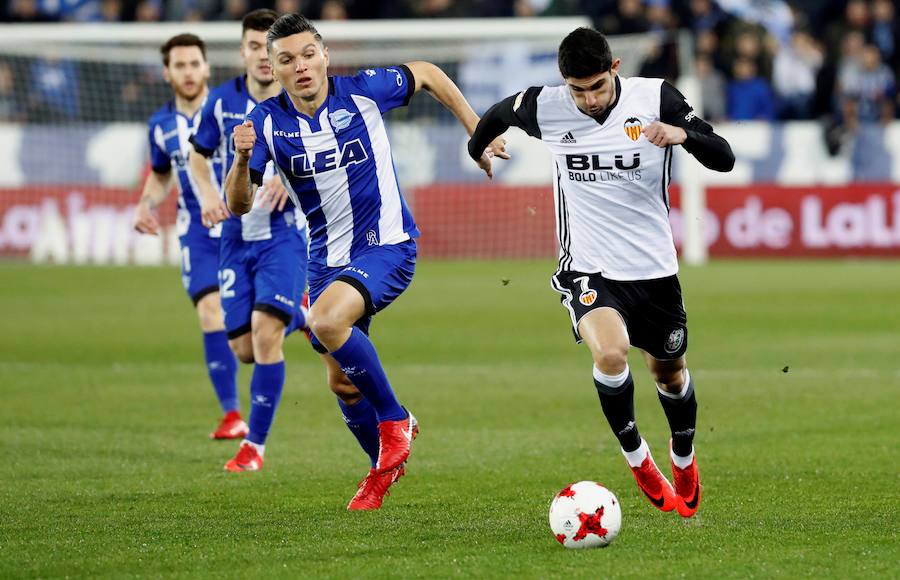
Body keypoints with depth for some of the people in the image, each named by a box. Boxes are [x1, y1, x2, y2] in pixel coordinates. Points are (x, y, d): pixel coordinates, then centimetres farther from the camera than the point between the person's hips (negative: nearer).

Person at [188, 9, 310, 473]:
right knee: (243, 348, 3)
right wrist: (208, 194, -4)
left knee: (265, 330, -21)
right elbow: (198, 155, 15)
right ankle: (297, 315, 38)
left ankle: (255, 444, -11)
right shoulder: (222, 102, 0)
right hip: (237, 238, 4)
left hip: (286, 233, -4)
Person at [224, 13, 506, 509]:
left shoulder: (363, 92, -12)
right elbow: (238, 205, -11)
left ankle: (393, 419, -12)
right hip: (327, 258, 5)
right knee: (343, 384, 11)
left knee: (326, 321, -32)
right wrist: (242, 159, -30)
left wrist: (478, 131, 9)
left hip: (386, 245, -5)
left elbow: (427, 74, 7)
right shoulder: (267, 122, -7)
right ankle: (385, 467, 39)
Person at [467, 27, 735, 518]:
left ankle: (683, 458, 48)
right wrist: (477, 150, 32)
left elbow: (723, 159, -14)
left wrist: (683, 134, -33)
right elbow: (497, 114, 14)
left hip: (654, 268, 2)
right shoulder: (544, 108, -10)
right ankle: (635, 455, -4)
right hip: (588, 269, -2)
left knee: (668, 369, 17)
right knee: (611, 353, -28)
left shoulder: (655, 98, -12)